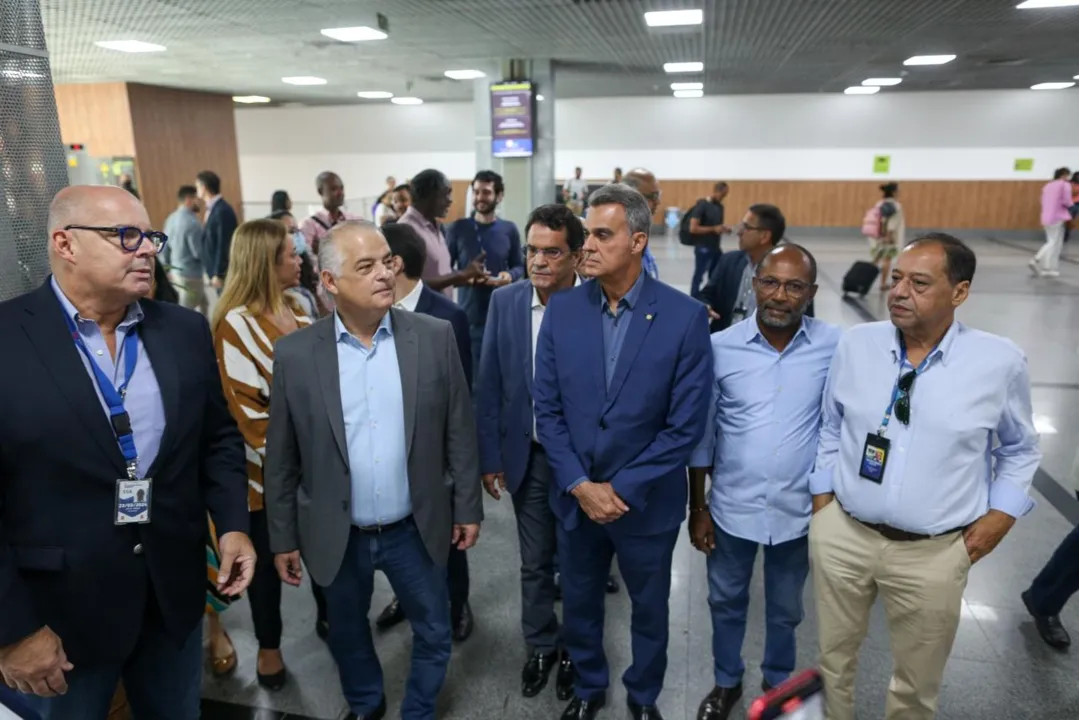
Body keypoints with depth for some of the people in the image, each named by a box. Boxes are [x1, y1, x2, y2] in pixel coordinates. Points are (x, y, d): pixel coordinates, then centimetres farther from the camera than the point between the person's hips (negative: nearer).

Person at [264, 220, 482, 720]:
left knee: (433, 634, 17)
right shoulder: (294, 354, -10)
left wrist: (468, 507, 0)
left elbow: (459, 431, -3)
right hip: (337, 536, 1)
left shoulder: (435, 337, -10)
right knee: (347, 634, 24)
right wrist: (283, 538, 2)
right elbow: (281, 459, -3)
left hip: (416, 529, 0)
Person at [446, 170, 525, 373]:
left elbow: (519, 265, 12)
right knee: (469, 368, 1)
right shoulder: (457, 228, 1)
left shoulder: (509, 230, 5)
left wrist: (510, 276, -11)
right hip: (468, 313, -1)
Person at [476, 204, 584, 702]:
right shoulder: (504, 301, -7)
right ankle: (541, 645, 43)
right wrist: (489, 457, 0)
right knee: (534, 562, 19)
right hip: (527, 456, 3)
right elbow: (488, 386, 0)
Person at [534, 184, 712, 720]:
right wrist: (580, 485, -12)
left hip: (647, 502, -2)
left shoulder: (685, 316, -15)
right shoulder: (561, 310, -6)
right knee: (579, 605, 21)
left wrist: (622, 490, -15)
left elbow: (686, 424, -14)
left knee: (649, 609, 20)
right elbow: (547, 409, -4)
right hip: (575, 497, 2)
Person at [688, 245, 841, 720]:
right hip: (731, 507, 0)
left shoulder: (835, 347, -12)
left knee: (785, 610, 22)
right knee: (726, 603, 20)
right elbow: (701, 432, -4)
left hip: (798, 510, 0)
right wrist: (697, 507, 0)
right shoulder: (719, 347, -12)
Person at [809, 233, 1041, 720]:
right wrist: (821, 501, 4)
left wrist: (1001, 514, -1)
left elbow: (1019, 448, 7)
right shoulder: (855, 344, -5)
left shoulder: (1000, 362, -9)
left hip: (933, 552, -1)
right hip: (841, 534, 1)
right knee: (833, 659, 19)